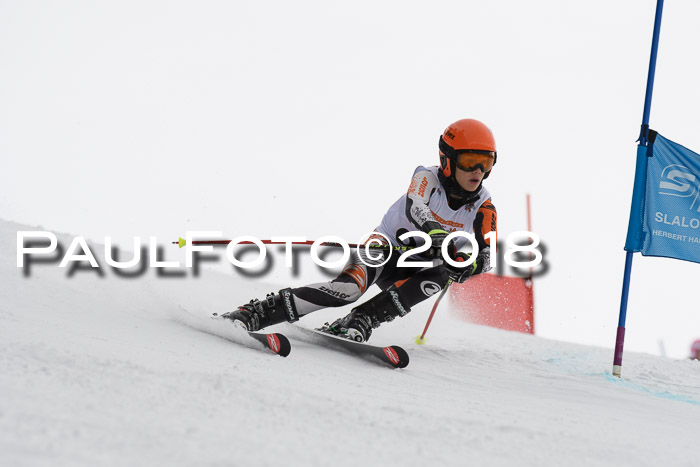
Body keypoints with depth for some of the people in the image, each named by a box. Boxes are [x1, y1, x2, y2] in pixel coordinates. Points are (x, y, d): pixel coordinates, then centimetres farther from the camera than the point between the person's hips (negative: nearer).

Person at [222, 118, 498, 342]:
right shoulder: (427, 179, -18)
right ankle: (250, 314, -35)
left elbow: (485, 258, -12)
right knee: (348, 288, -34)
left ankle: (359, 322, -31)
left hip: (414, 266, 4)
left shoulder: (484, 208, -8)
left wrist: (469, 265, -37)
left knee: (441, 274, -32)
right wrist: (436, 233, -61)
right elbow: (414, 207, -40)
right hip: (385, 248, -4)